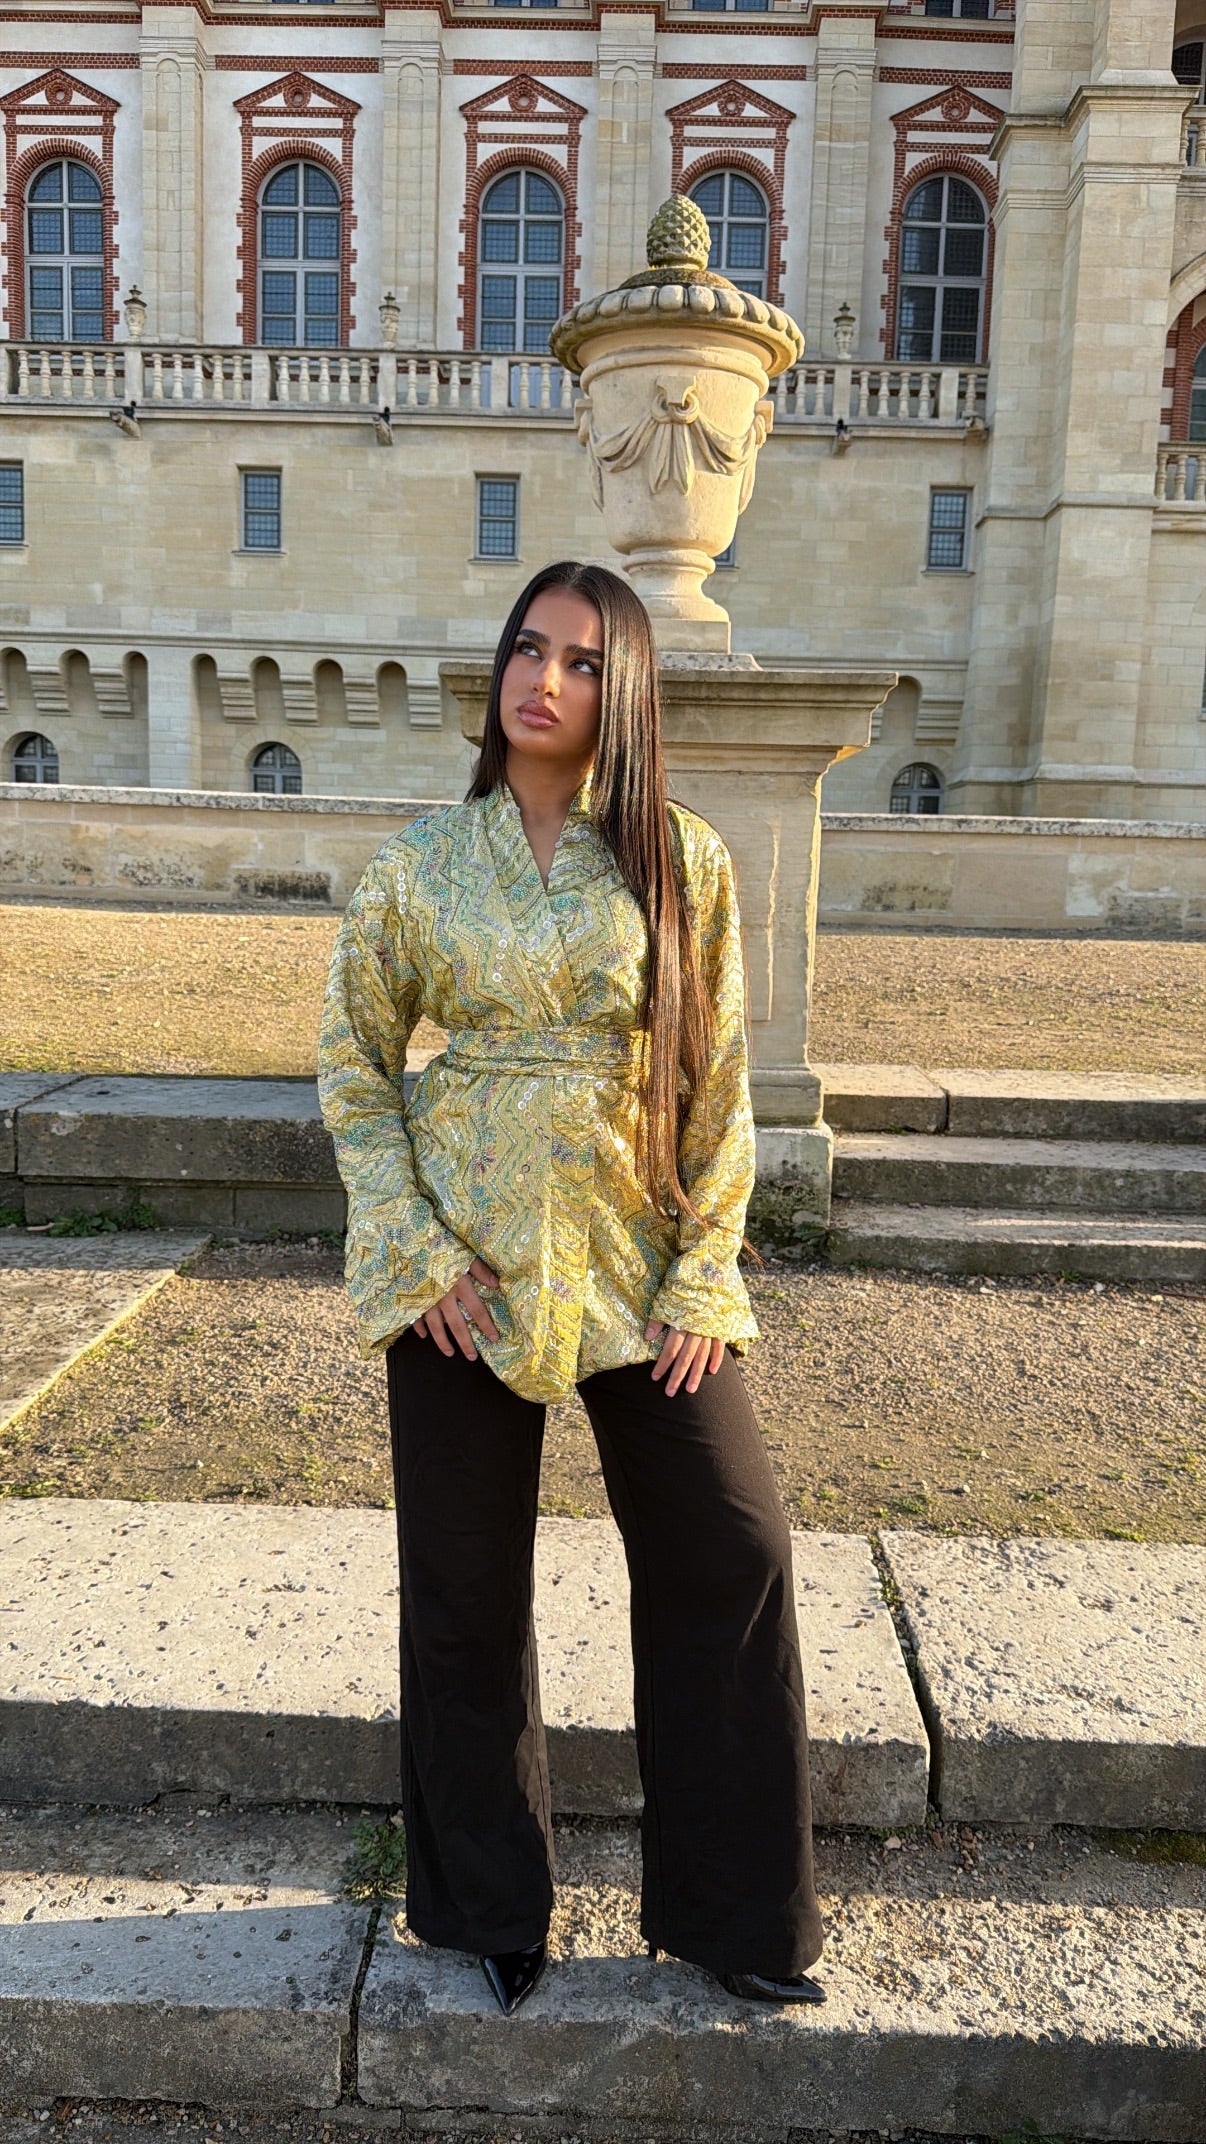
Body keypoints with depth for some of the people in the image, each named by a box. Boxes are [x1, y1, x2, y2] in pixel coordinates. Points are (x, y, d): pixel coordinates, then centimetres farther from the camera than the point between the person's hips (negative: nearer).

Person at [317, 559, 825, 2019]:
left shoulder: (684, 861, 1)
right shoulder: (419, 863, 1)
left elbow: (718, 1083, 2)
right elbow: (352, 1065, 4)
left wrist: (703, 1275, -4)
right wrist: (413, 1248, -7)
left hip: (638, 1262, 1)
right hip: (464, 1268, 0)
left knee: (730, 1559, 3)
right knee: (466, 1587, 10)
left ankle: (730, 1912, 28)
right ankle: (488, 1907, 35)